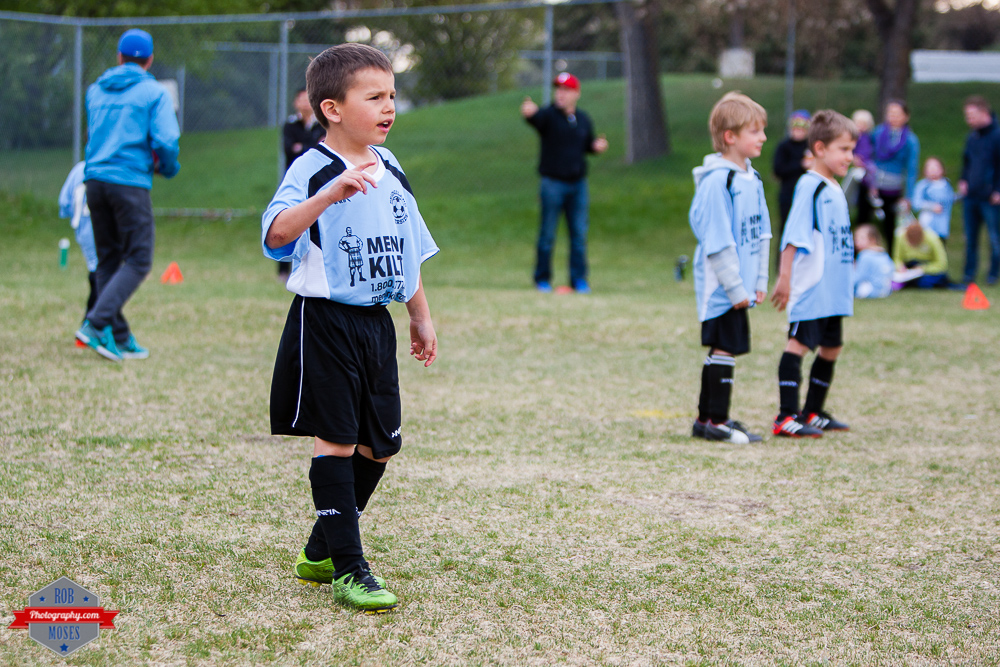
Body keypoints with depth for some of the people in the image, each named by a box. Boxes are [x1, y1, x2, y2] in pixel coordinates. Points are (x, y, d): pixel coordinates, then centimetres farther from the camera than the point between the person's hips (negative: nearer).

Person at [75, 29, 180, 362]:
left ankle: (119, 339, 11)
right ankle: (97, 323, -18)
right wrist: (169, 168, 8)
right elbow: (166, 141, -10)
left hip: (95, 180, 6)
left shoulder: (95, 90, 15)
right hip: (131, 182, -6)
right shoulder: (154, 92, -1)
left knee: (108, 260, 12)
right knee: (138, 261, -1)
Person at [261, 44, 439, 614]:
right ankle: (347, 569, 0)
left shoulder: (390, 168, 10)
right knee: (336, 440, -6)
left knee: (380, 445, 12)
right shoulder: (313, 169, -12)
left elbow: (410, 248, 22)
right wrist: (332, 193, -43)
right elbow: (278, 234, -30)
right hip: (325, 321, -7)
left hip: (376, 322, 7)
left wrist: (421, 317, 23)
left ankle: (320, 552, 28)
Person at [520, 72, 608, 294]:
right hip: (553, 182, -4)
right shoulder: (548, 115, -7)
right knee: (547, 234, 0)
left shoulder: (583, 120, 10)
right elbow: (536, 118, -29)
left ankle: (578, 278, 13)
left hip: (578, 184, 4)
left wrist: (597, 146, -1)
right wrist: (529, 113, -53)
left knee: (579, 234, 6)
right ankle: (542, 279, 11)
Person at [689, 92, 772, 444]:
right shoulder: (718, 181, -17)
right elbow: (718, 242, -19)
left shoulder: (751, 178, 11)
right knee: (725, 348, -6)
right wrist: (735, 288, -18)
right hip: (721, 284, -9)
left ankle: (707, 418, 20)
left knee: (723, 349, 13)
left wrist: (759, 280, 12)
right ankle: (716, 421, 1)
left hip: (739, 285, 9)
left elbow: (761, 233, 17)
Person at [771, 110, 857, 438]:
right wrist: (785, 277, -22)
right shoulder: (810, 186, -12)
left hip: (833, 288, 10)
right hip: (809, 286, -10)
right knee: (799, 343, -12)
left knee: (831, 348, 14)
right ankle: (787, 416, -14)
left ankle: (812, 412, 24)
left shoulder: (835, 189, 16)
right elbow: (793, 236, -17)